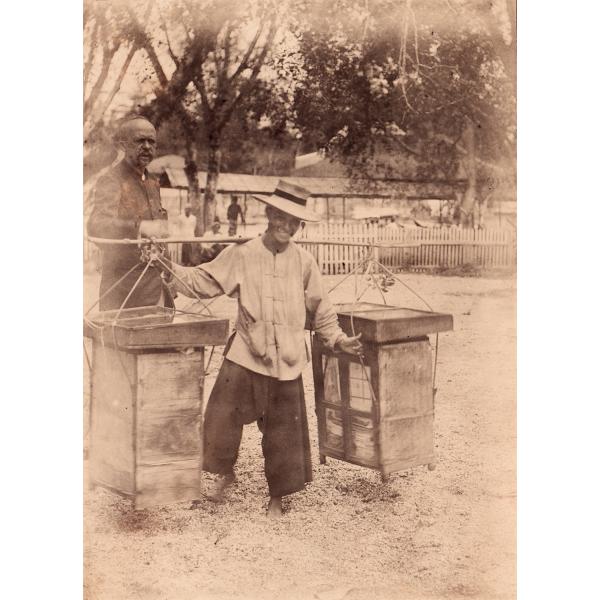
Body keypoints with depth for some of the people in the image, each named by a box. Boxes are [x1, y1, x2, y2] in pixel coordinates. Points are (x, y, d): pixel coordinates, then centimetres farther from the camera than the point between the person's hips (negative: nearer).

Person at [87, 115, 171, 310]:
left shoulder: (153, 184, 16)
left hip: (155, 287, 7)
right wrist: (140, 226, -44)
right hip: (123, 287, -7)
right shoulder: (110, 181, -10)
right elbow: (96, 227, -29)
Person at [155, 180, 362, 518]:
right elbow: (205, 282, 2)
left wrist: (337, 339, 8)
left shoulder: (303, 262, 2)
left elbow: (320, 309, 12)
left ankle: (277, 495, 25)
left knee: (283, 430, 7)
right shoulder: (242, 256, -1)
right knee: (223, 415, -4)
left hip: (287, 361, 1)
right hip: (245, 355, 0)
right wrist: (170, 269, -9)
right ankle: (225, 472, 24)